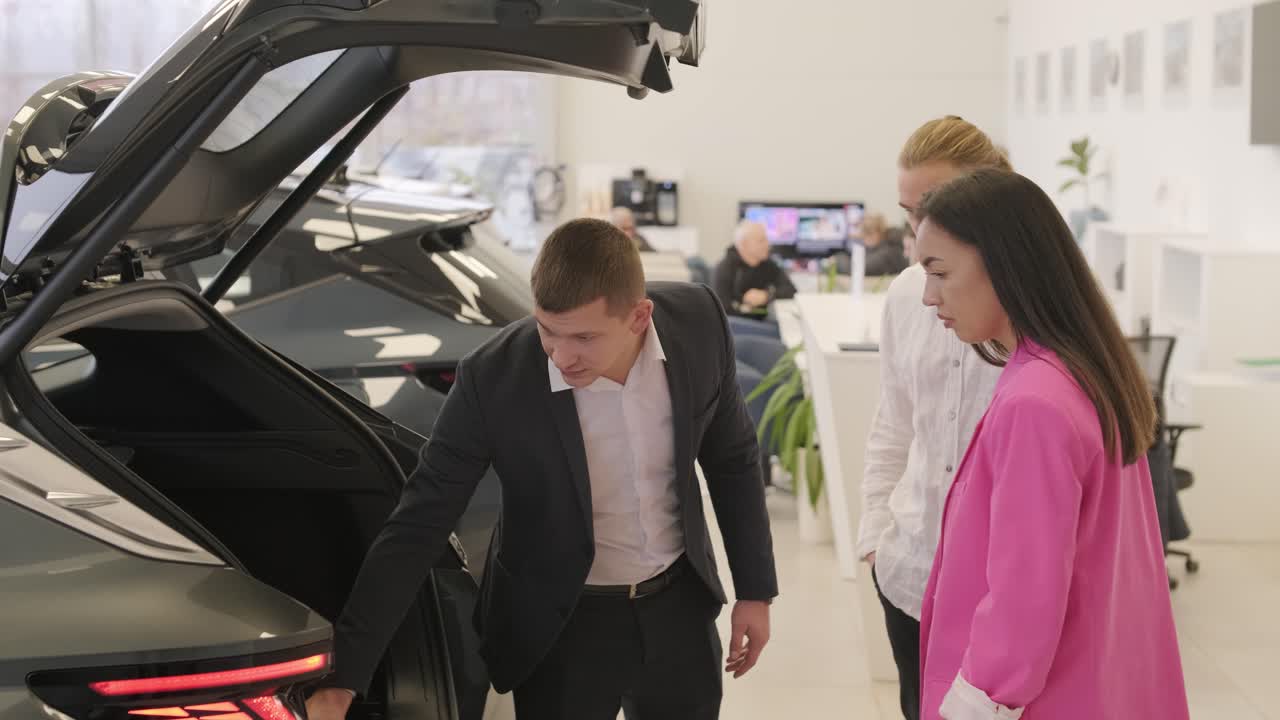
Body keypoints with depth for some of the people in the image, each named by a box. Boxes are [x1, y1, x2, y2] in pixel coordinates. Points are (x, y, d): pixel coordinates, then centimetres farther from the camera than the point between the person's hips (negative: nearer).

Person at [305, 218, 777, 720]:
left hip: (680, 602, 3)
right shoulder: (493, 379, -26)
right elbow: (417, 527, -21)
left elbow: (732, 458, -1)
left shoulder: (698, 321, -17)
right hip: (561, 623, -3)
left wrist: (755, 589, 5)